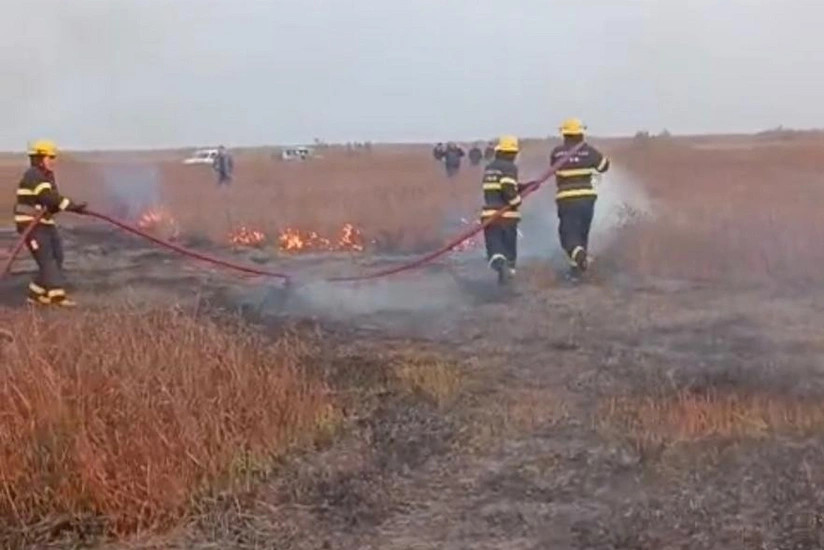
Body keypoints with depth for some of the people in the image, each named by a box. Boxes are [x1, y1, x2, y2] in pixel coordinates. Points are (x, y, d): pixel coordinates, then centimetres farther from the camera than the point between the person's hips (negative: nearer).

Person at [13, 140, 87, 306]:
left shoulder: (47, 176, 15)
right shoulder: (32, 176, -16)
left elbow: (53, 199, 7)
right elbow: (49, 197, -28)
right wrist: (73, 206, -34)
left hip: (45, 224, 9)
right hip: (31, 225, -9)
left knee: (56, 257, 6)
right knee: (46, 259, -12)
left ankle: (36, 293, 14)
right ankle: (57, 295, -14)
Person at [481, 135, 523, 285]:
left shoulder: (489, 168, 15)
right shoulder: (510, 168, -8)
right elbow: (508, 189, -20)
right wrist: (517, 201, -2)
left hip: (489, 214, 4)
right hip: (508, 215, -4)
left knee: (494, 247, -1)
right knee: (509, 247, 15)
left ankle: (499, 263, -28)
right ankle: (509, 269, 23)